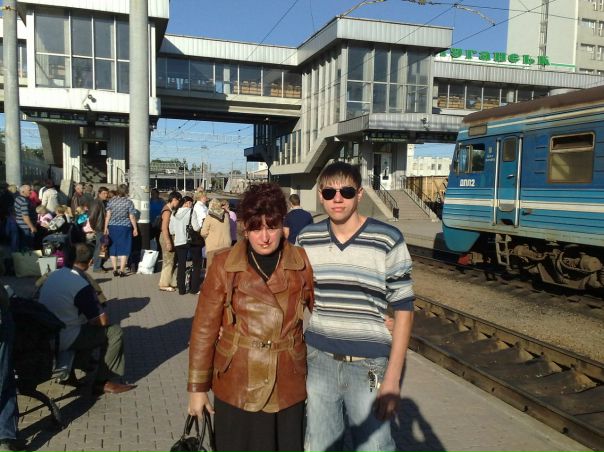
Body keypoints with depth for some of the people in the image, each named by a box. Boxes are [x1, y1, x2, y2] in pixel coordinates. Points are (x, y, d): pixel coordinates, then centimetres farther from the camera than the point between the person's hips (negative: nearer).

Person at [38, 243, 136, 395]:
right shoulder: (82, 286, -22)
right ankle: (104, 382, 4)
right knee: (114, 332, -3)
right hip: (63, 341, -9)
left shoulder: (53, 275, 2)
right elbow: (102, 320, -16)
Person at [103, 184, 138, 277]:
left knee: (113, 249, 12)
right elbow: (132, 217, -5)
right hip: (125, 227, -3)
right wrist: (135, 228, 3)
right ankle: (122, 270, 0)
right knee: (124, 249, 3)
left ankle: (115, 270, 14)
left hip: (112, 227, 3)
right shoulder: (128, 202, -5)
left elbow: (108, 215, 0)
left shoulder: (111, 201, 2)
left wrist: (106, 227, 5)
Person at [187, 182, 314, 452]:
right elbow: (204, 329, -4)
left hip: (289, 388, 1)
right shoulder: (224, 265, -8)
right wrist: (198, 387, -2)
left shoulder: (301, 263, -5)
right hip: (237, 388, -1)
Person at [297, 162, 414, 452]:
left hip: (369, 365, -3)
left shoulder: (387, 241, -10)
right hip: (318, 361, 3)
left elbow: (403, 310, -7)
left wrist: (392, 377, -10)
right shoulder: (307, 239, 0)